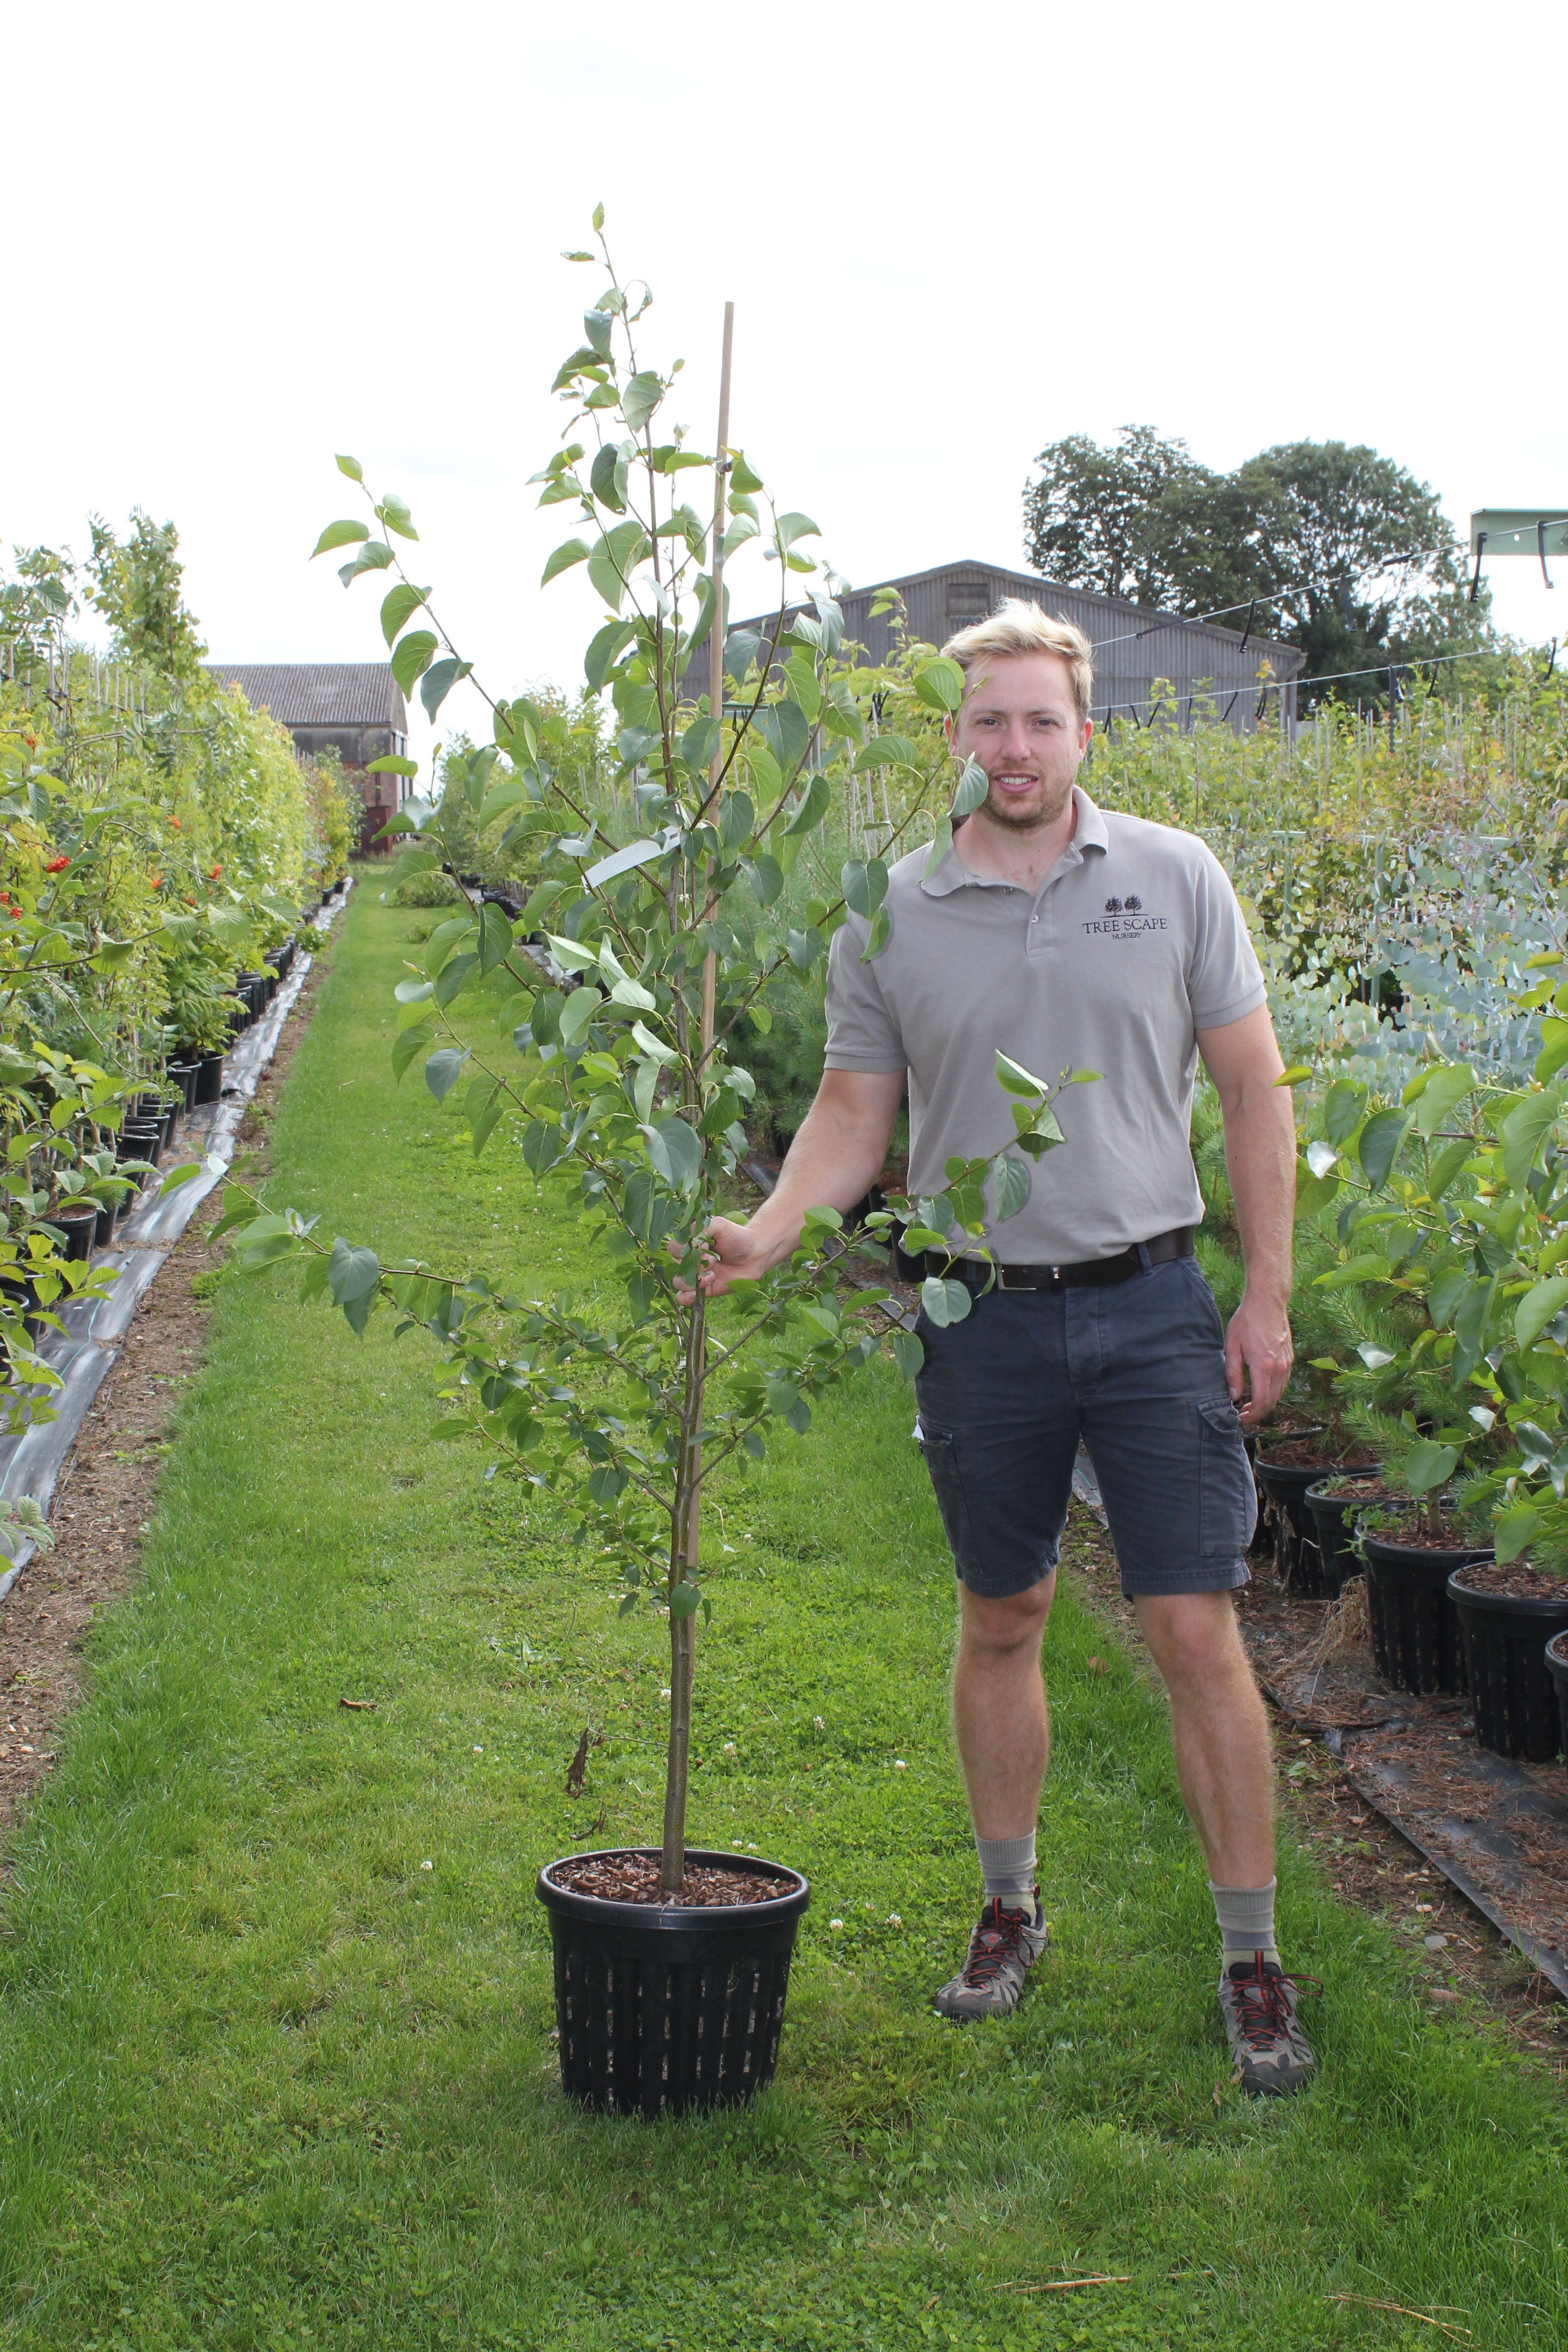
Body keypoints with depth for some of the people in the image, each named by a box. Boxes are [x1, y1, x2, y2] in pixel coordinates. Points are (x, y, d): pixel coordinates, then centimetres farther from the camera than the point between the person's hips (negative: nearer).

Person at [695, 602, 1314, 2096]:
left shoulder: (1174, 878, 0)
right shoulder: (890, 917, 2)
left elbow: (1253, 1090, 3)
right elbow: (855, 1110, 6)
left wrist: (1269, 1295, -2)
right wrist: (767, 1231, -13)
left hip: (1152, 1306, -1)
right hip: (984, 1315, 1)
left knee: (1196, 1634, -2)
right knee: (1000, 1622, 14)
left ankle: (1253, 1959, 10)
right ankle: (1010, 1909, 32)